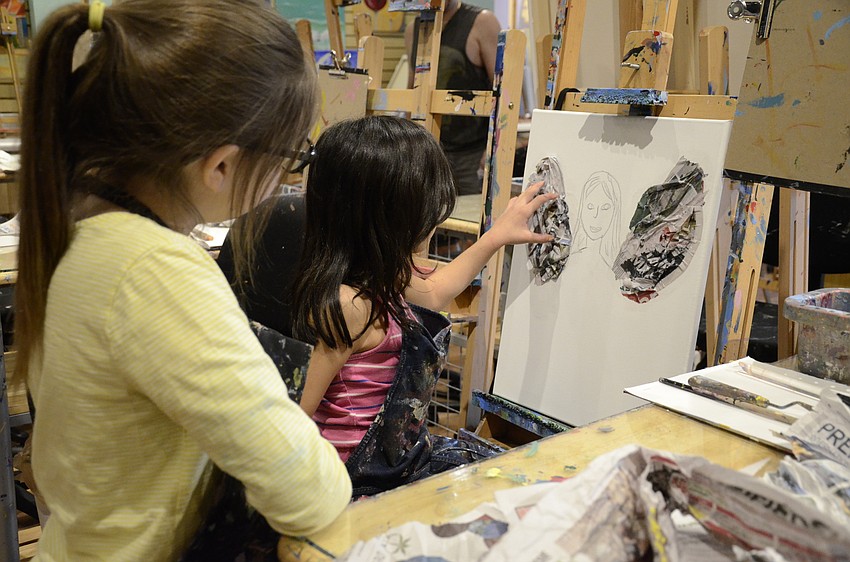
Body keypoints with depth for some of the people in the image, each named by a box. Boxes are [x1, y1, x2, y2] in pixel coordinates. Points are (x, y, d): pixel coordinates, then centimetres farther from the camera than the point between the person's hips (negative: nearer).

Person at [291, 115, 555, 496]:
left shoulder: (383, 278, 2)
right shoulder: (348, 306, -29)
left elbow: (431, 293, 26)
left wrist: (498, 235, 32)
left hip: (402, 455, 10)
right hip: (363, 479, -9)